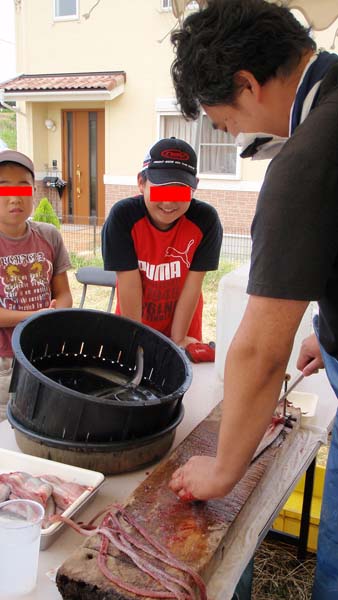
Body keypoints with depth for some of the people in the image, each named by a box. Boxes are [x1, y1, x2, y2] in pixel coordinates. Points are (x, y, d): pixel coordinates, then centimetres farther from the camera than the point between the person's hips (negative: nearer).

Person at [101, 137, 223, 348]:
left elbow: (192, 284, -17)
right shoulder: (122, 216, -23)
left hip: (184, 327, 1)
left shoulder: (205, 219, -21)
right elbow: (129, 284, -21)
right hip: (133, 323, 0)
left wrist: (178, 340, -12)